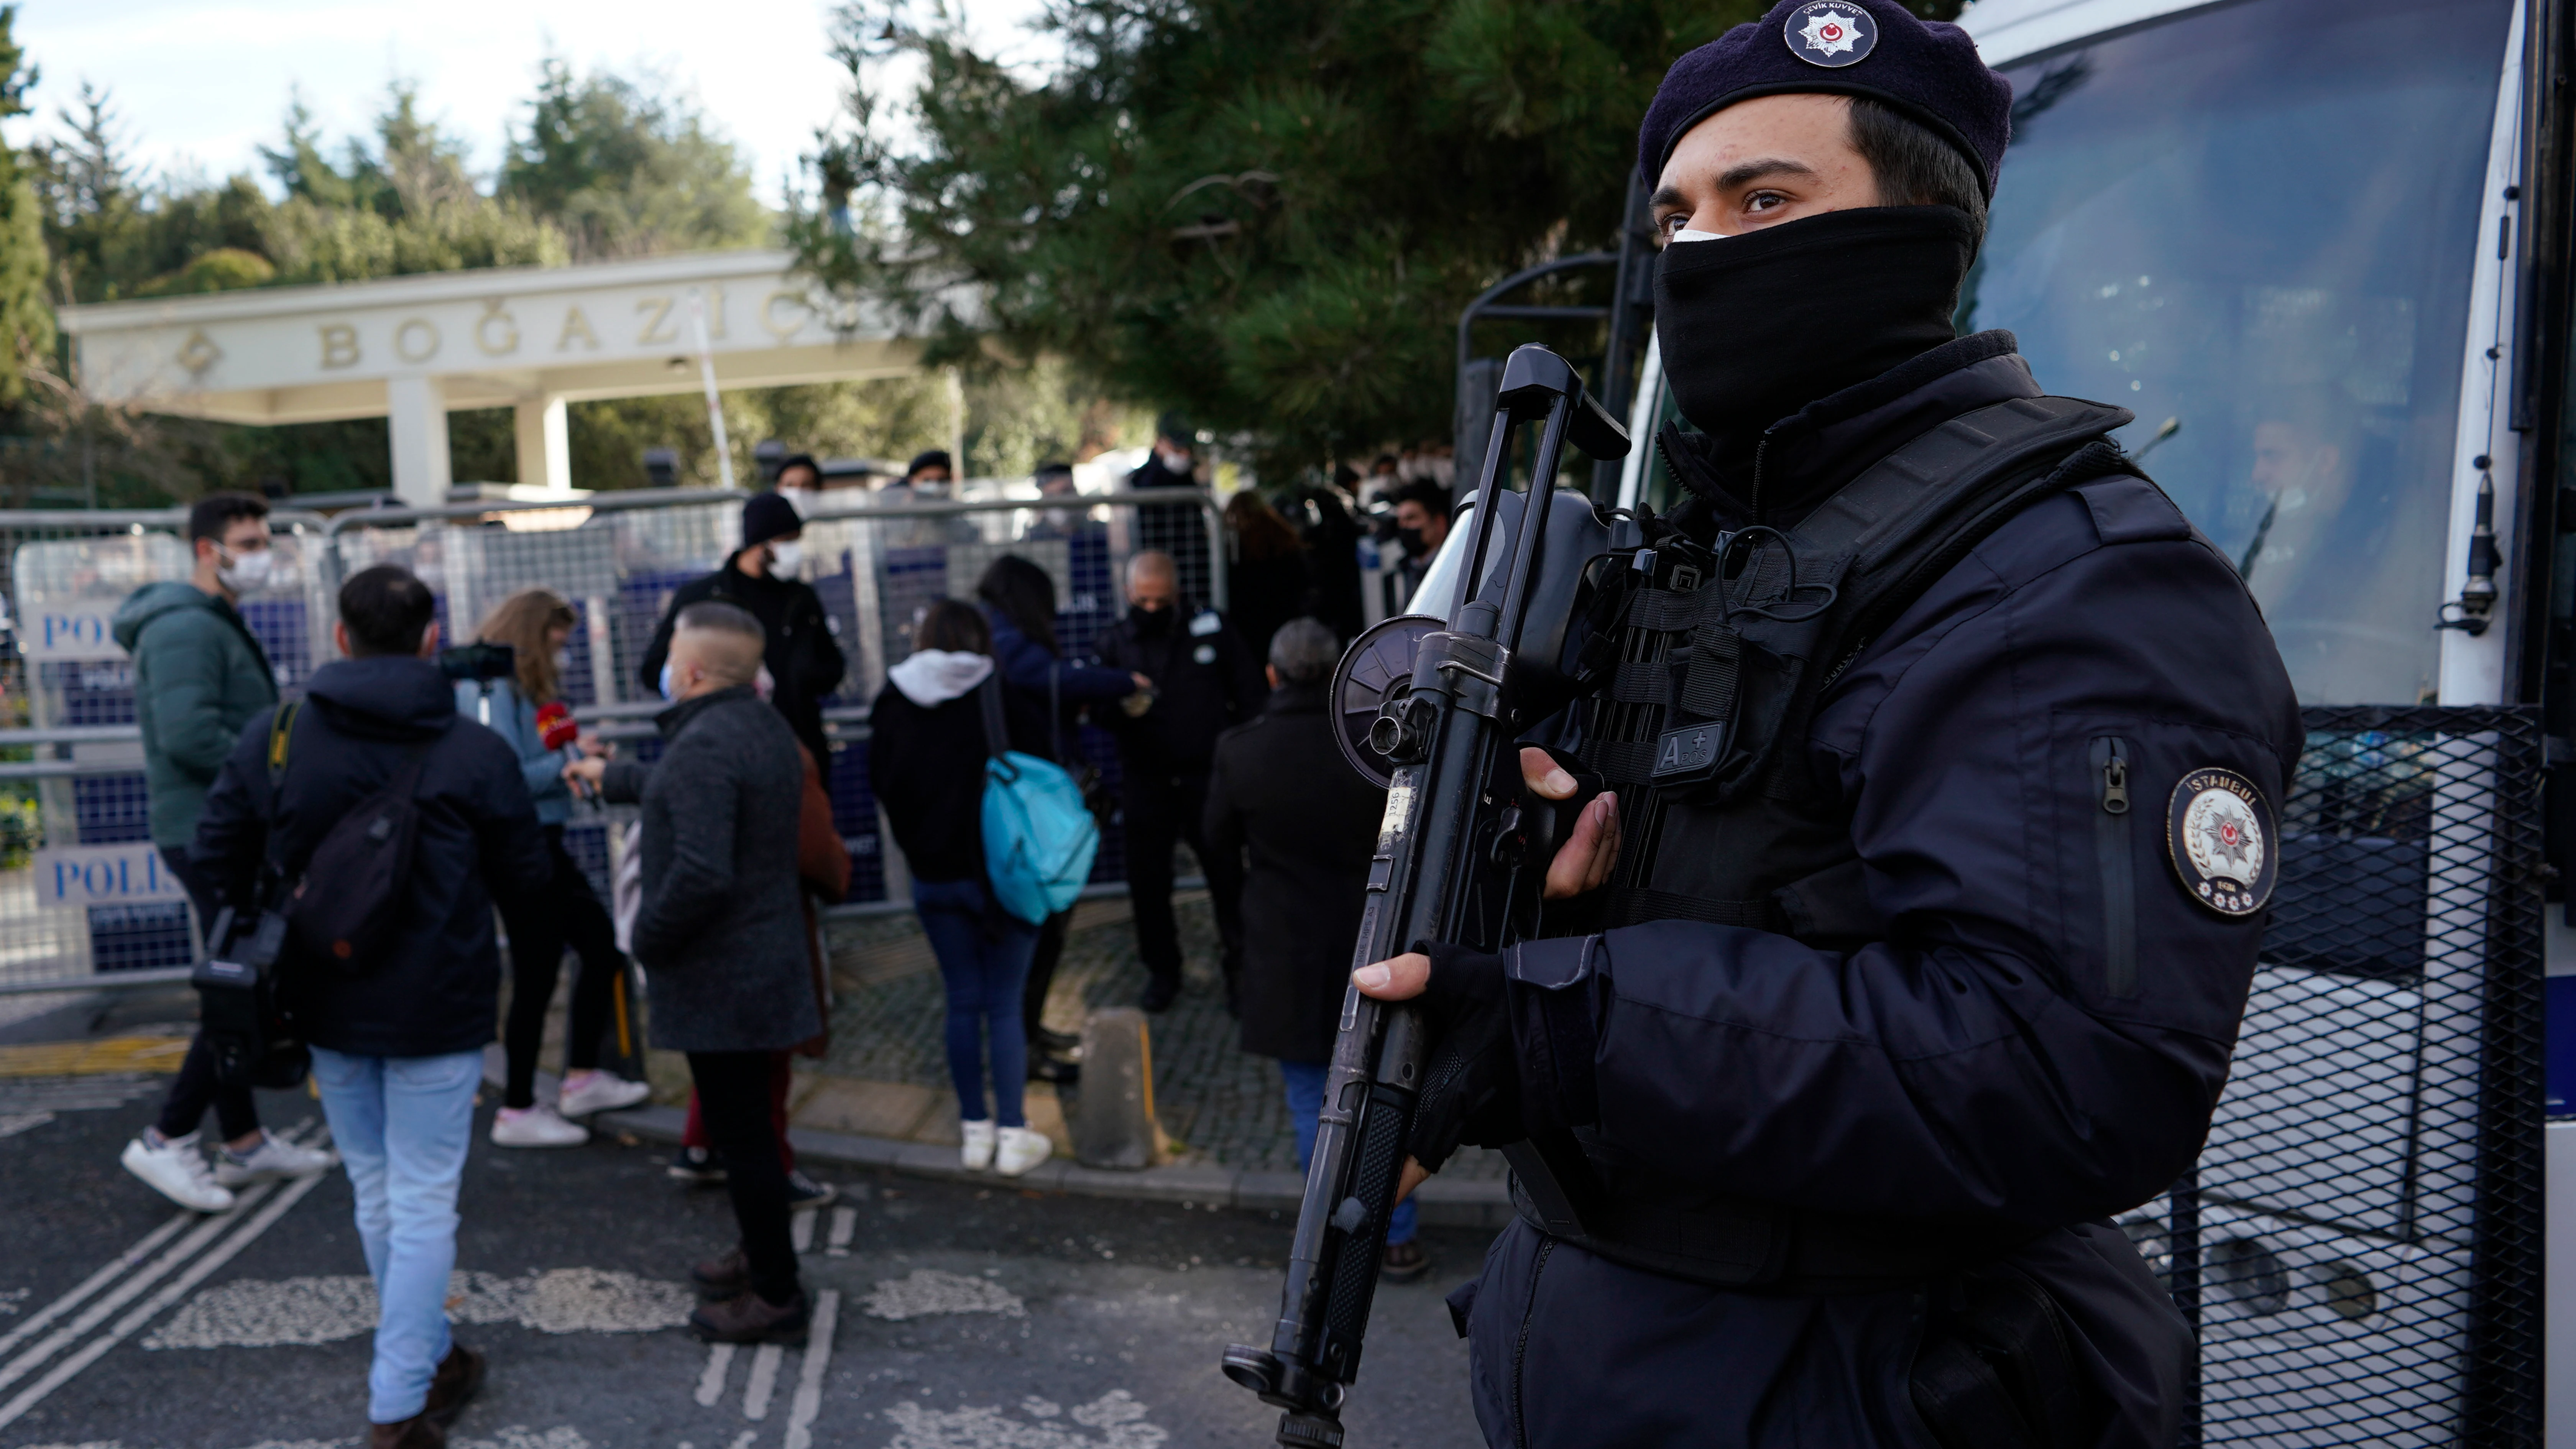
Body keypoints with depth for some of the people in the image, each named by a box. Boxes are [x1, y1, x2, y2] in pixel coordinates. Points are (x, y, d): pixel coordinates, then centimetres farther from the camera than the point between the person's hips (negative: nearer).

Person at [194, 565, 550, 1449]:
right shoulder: (475, 753, -11)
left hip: (326, 1007, 4)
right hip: (436, 1010, -3)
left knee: (375, 1192, 19)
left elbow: (216, 860, 4)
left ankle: (432, 1358, 33)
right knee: (423, 1202, 5)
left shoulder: (272, 736, -3)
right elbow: (528, 883, -4)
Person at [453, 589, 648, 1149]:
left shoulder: (526, 689, 12)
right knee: (535, 977, -1)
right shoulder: (491, 692, -17)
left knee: (600, 943, 16)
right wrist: (570, 761, -15)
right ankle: (517, 1112, 13)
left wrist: (576, 754, -2)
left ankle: (582, 1079, 26)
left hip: (544, 845, 10)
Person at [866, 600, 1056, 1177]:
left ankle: (976, 1129, 20)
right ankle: (1013, 1135, 10)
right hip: (1003, 870, -3)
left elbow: (882, 786, 7)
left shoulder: (894, 707, -2)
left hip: (932, 876, 3)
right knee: (1005, 1006, 5)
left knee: (963, 1004, 13)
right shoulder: (1003, 700, -12)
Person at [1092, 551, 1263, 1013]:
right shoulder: (1115, 643, 3)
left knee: (1227, 875, 3)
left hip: (1207, 777, -2)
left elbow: (1249, 697, 5)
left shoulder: (1211, 629, -1)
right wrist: (1121, 709, -22)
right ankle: (1162, 970, 27)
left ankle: (1241, 967, 19)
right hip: (1145, 781, 2)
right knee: (1147, 880, 8)